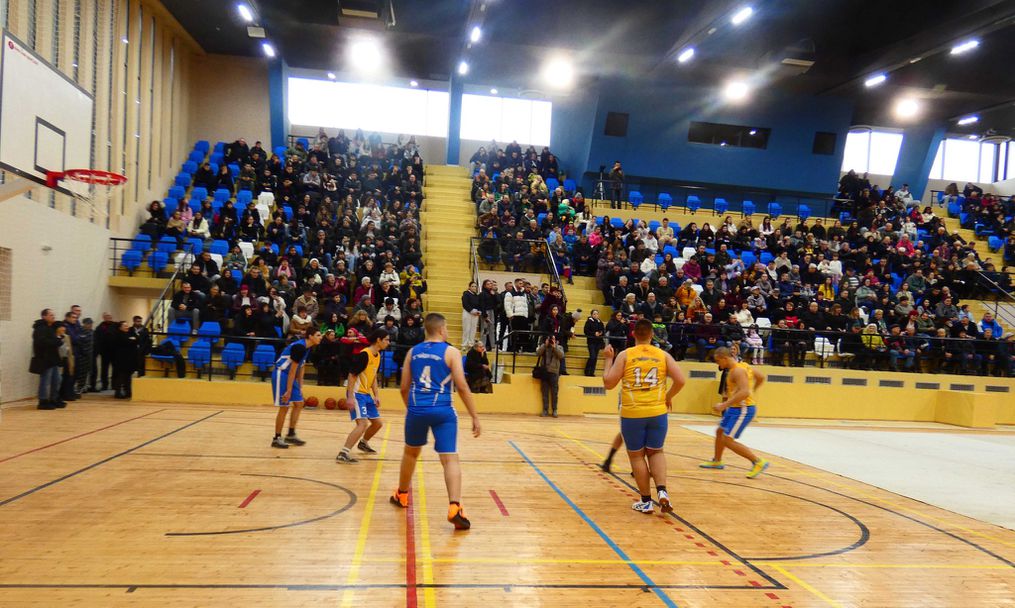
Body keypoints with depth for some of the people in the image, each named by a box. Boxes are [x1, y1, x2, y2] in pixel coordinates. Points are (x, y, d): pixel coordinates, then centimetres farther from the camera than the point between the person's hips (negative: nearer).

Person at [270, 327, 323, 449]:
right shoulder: (299, 347, -22)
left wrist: (300, 387, 14)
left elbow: (301, 368, 15)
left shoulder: (307, 348, 8)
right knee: (285, 407, -7)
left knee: (299, 404, 10)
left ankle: (291, 435, 18)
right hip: (281, 374, -10)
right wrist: (288, 391, -21)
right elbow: (292, 370, -22)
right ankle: (277, 438, 5)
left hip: (290, 376, 10)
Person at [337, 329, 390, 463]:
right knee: (363, 423, -22)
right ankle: (343, 454, -20)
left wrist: (377, 395, 11)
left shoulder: (377, 355, 9)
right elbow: (352, 375, -19)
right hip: (357, 393, -9)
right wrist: (350, 397, -23)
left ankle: (363, 443, 41)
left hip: (367, 394, 9)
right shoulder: (364, 354, -18)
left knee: (378, 422, 15)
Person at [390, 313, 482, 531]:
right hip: (442, 412, -4)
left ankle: (402, 495, 43)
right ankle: (454, 508, -21)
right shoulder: (451, 352, -3)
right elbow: (462, 387, -8)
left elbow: (404, 388, 12)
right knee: (450, 459, -6)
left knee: (410, 453, 25)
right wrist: (475, 417, -4)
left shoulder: (413, 352, 9)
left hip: (416, 409, 4)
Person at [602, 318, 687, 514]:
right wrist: (668, 396, 13)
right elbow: (680, 380, -4)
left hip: (632, 414, -2)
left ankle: (646, 501, 15)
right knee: (656, 452, 19)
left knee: (636, 455, 12)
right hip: (658, 412, 2)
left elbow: (608, 383, -4)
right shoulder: (663, 355, 2)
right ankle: (662, 491, -1)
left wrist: (608, 359, 9)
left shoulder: (625, 355, -3)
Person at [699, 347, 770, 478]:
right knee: (720, 432, 22)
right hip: (736, 408, 10)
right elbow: (761, 377, 19)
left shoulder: (738, 370, -22)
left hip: (742, 409, -10)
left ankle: (758, 462, -4)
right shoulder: (742, 365, 7)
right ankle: (717, 461, 39)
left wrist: (724, 405, -31)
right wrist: (752, 391, 26)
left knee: (727, 440, -9)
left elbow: (744, 392, -32)